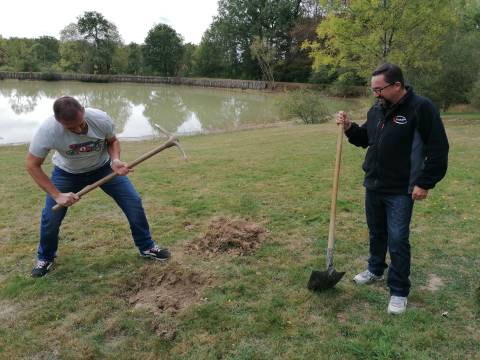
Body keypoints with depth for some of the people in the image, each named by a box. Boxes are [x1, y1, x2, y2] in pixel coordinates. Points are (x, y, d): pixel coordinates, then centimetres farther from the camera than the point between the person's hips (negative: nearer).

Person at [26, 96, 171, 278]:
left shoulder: (101, 119, -31)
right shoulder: (47, 130, -34)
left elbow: (112, 141, -9)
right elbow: (32, 165, -21)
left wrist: (115, 160, -30)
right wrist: (57, 195, -27)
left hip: (103, 166, 1)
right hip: (67, 172, -1)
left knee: (134, 202, -5)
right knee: (50, 216, -8)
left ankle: (147, 247, 16)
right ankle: (45, 258, 24)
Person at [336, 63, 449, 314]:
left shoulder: (420, 108, -15)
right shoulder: (376, 109, 6)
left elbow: (438, 149, -14)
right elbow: (365, 139, 18)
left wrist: (425, 183, -15)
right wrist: (349, 128, -1)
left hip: (401, 191, -6)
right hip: (373, 186, 7)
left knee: (397, 241, -2)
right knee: (376, 233, 20)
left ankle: (399, 292, 13)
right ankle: (376, 270, 41)